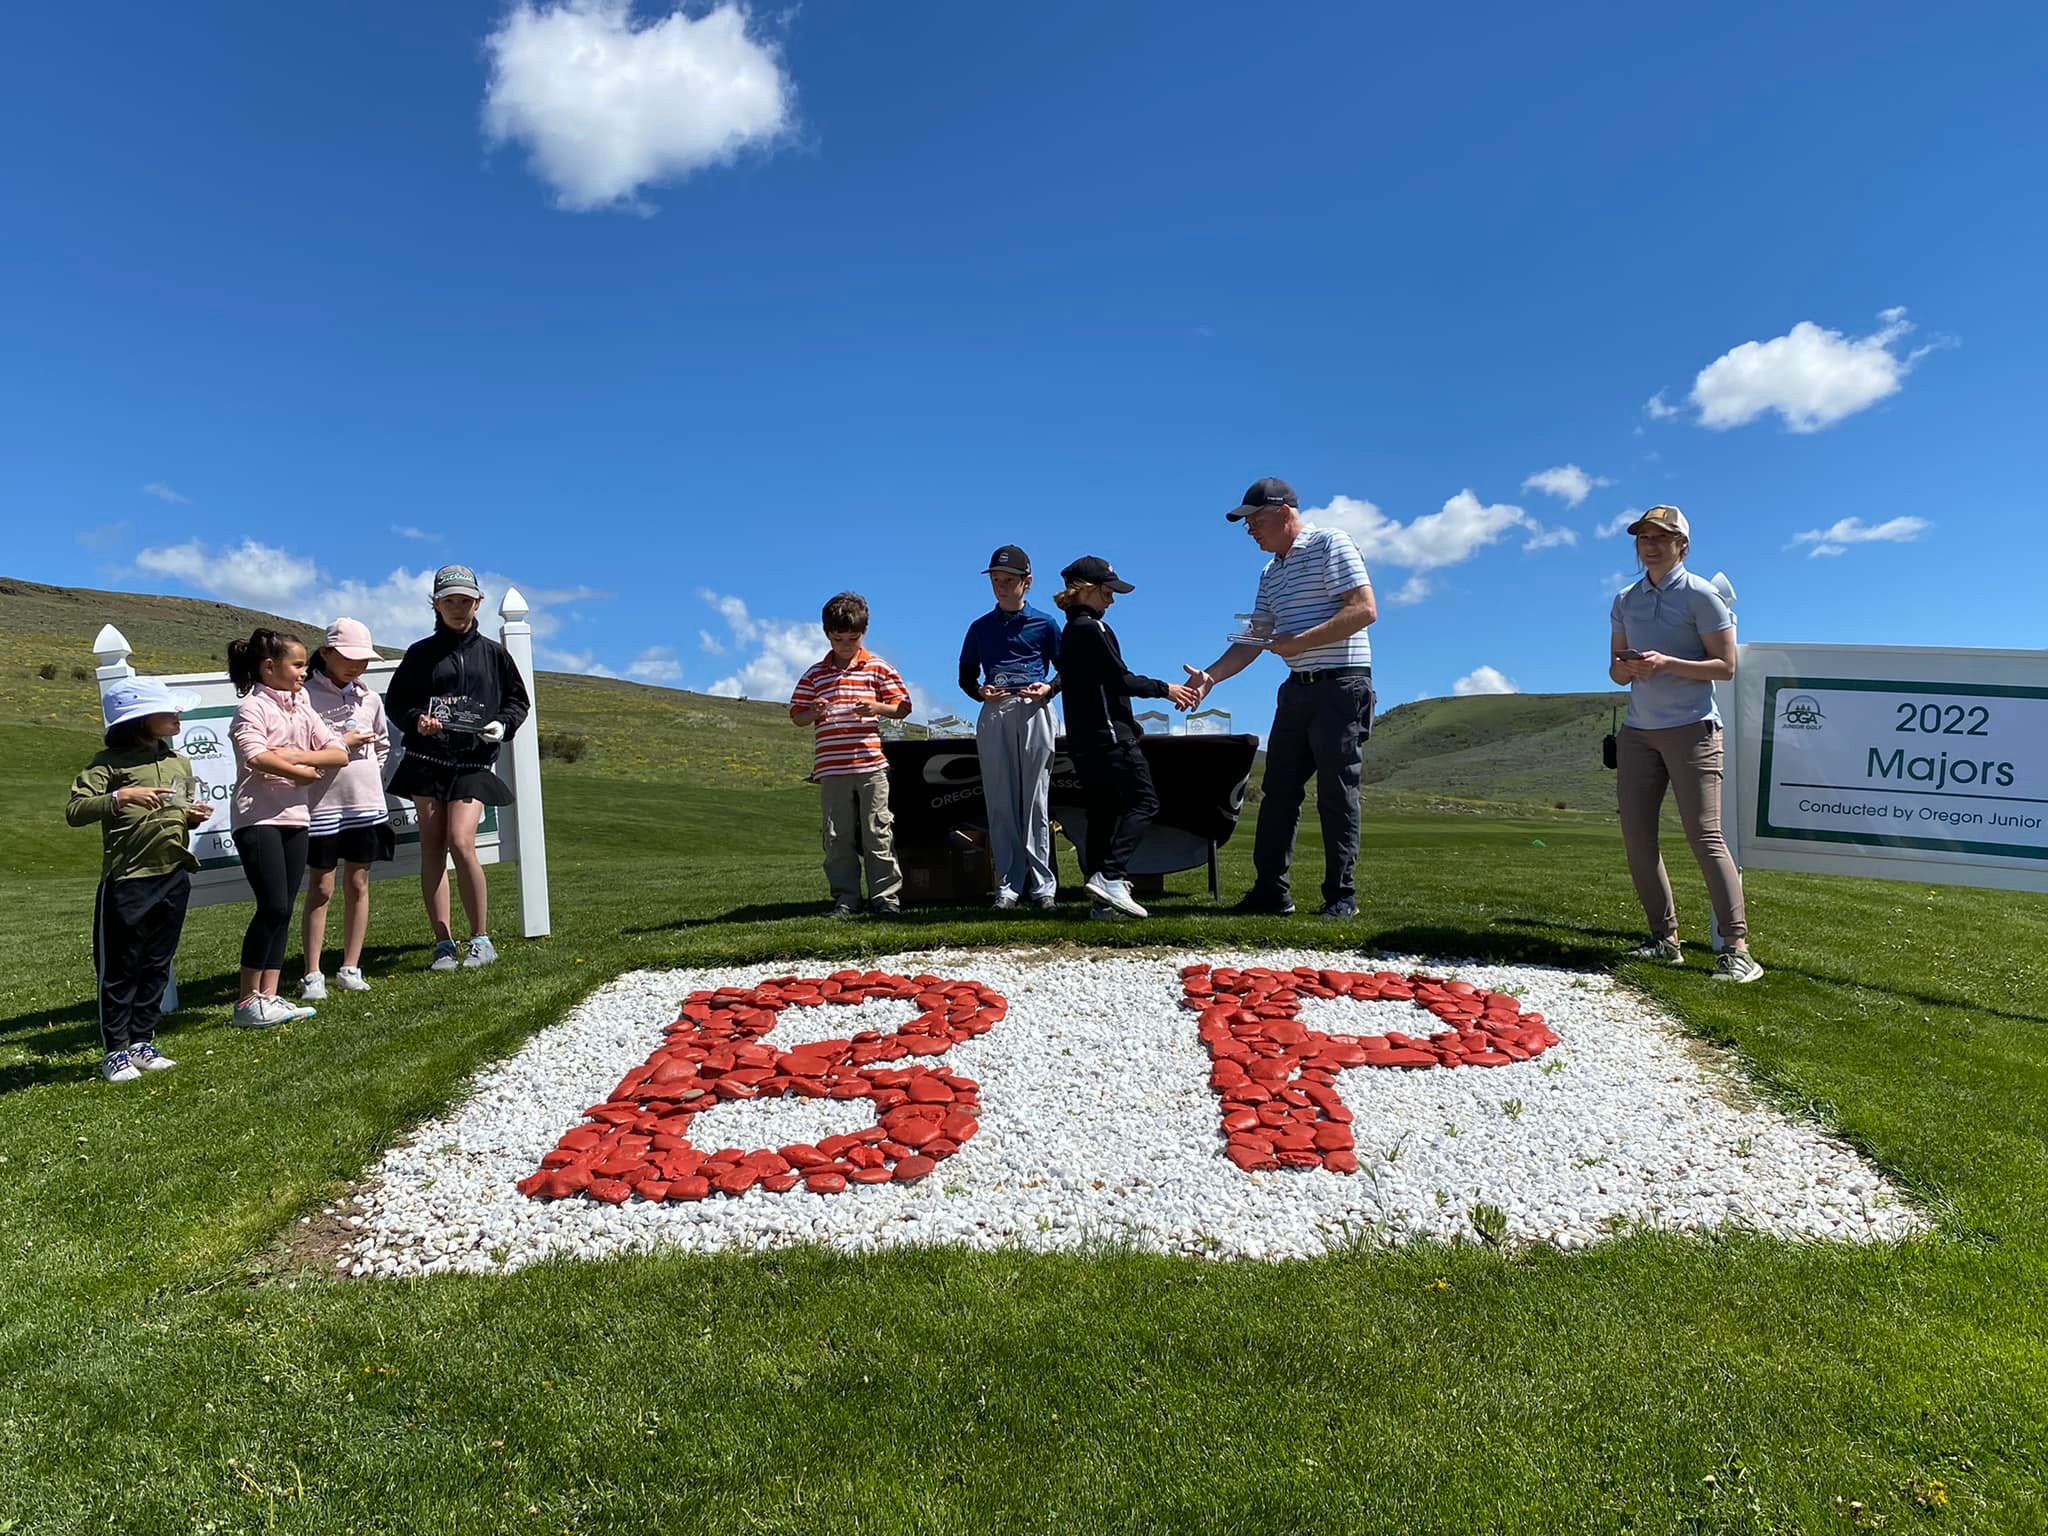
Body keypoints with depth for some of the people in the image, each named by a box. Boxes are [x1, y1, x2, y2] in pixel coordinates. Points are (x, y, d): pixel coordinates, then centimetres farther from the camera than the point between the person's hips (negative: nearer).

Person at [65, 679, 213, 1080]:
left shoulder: (178, 762, 13)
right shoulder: (110, 763, -7)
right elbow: (74, 811, -15)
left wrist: (194, 815, 4)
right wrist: (121, 797, -28)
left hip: (173, 877, 6)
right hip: (127, 881, -6)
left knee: (156, 967, 12)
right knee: (118, 971, 4)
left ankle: (141, 1042, 23)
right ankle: (114, 1051, 13)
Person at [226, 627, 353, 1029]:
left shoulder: (301, 709, 15)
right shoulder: (253, 706, -6)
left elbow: (339, 754, 6)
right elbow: (256, 756, -24)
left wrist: (295, 755, -9)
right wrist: (302, 771, -11)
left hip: (295, 817, 7)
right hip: (258, 818, -7)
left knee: (282, 910, 7)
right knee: (273, 907, -12)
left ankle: (269, 996, 11)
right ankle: (247, 1002, -3)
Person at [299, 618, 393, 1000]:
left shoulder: (369, 698, 9)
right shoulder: (306, 696, -5)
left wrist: (369, 774, 12)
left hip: (365, 804, 4)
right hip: (322, 804, -4)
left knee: (358, 884, 8)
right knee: (320, 888, 1)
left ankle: (350, 968, 16)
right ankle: (312, 974, 8)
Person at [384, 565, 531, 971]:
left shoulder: (492, 653, 10)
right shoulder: (420, 654, 9)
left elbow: (518, 700, 16)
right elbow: (394, 702, 12)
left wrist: (503, 725, -3)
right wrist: (416, 721, -8)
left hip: (473, 762, -2)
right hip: (427, 759, 2)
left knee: (461, 844, -14)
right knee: (432, 848, 1)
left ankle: (481, 940, -2)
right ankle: (443, 944, 7)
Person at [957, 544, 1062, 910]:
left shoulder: (1044, 623, 9)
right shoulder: (980, 627, 15)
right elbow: (966, 676, 18)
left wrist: (1048, 688, -8)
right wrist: (980, 692, -3)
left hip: (1034, 712, -2)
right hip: (993, 715, 2)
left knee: (1035, 800, -3)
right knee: (1000, 801, 0)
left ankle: (1042, 883, 1)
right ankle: (1008, 884, 4)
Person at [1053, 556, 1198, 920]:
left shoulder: (1069, 632, 19)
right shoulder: (1093, 629, -10)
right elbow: (1121, 680, -13)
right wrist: (1164, 689, -1)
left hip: (1081, 736, 9)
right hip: (1109, 733, -9)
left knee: (1102, 812, 7)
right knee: (1143, 801, -7)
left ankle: (1103, 901, 5)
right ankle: (1111, 876, -20)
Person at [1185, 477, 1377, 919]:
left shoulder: (1331, 544, -5)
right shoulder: (1271, 573, 19)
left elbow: (1364, 610, -16)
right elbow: (1252, 642, 15)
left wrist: (1300, 642, -18)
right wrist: (1210, 676, 1)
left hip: (1341, 685, -8)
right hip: (1297, 689, 8)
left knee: (1337, 794, -5)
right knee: (1278, 791, 4)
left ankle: (1342, 895, 3)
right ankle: (1271, 891, 9)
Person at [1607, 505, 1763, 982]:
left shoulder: (1701, 595, -3)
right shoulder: (1625, 601, 14)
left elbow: (1726, 666, -6)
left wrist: (1666, 663, -19)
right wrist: (1624, 668, -6)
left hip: (1691, 728, -6)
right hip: (1637, 730, 6)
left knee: (1704, 835, -13)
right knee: (1636, 835, 2)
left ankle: (1736, 948, -11)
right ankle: (1665, 939, 10)